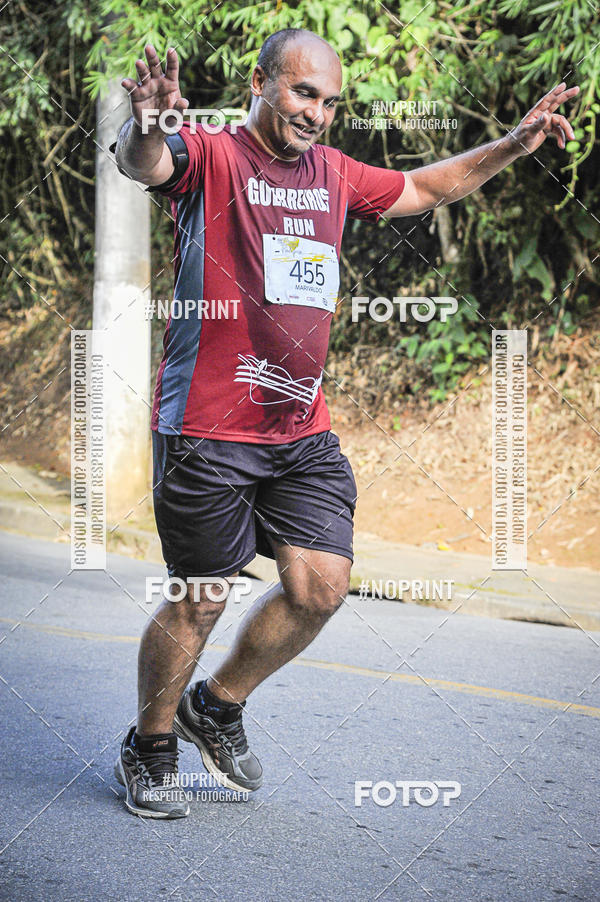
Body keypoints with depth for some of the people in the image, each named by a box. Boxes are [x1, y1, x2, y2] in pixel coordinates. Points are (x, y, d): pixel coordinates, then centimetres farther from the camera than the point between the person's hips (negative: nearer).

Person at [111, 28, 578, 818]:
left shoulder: (334, 174, 13)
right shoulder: (210, 156, -7)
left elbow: (426, 187, 28)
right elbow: (143, 164, -29)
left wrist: (514, 145, 18)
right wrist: (146, 127, -53)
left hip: (304, 430, 6)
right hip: (208, 429, -6)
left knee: (322, 587, 0)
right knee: (201, 600, 1)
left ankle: (219, 705, 25)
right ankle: (150, 746, 24)